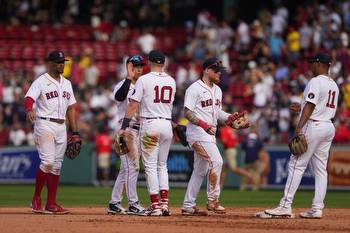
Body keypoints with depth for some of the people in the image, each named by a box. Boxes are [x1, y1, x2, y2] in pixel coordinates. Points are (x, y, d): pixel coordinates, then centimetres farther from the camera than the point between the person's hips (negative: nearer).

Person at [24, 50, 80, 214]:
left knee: (56, 165, 4)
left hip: (61, 127, 6)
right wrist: (29, 110, -42)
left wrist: (75, 132, 13)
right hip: (45, 125, -6)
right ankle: (36, 199, -2)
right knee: (48, 161, -16)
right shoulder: (41, 82, -3)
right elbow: (29, 98, -19)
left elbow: (70, 108, 19)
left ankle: (51, 204, 5)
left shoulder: (66, 83, 17)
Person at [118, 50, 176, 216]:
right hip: (167, 125, 5)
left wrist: (124, 127, -7)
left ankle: (155, 206, -6)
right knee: (162, 165, 15)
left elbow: (133, 105, -9)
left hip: (149, 124, -5)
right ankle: (165, 203, 6)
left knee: (150, 166, -2)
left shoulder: (144, 80, -7)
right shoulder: (171, 81, 8)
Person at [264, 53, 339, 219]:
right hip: (329, 127, 9)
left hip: (313, 125, -9)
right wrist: (302, 108, 26)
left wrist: (300, 126, -23)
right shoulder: (334, 85, 16)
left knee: (297, 165, -8)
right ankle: (317, 209, 4)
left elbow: (311, 105, -19)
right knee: (321, 169, 8)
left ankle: (286, 206, -13)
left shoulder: (316, 82, -11)